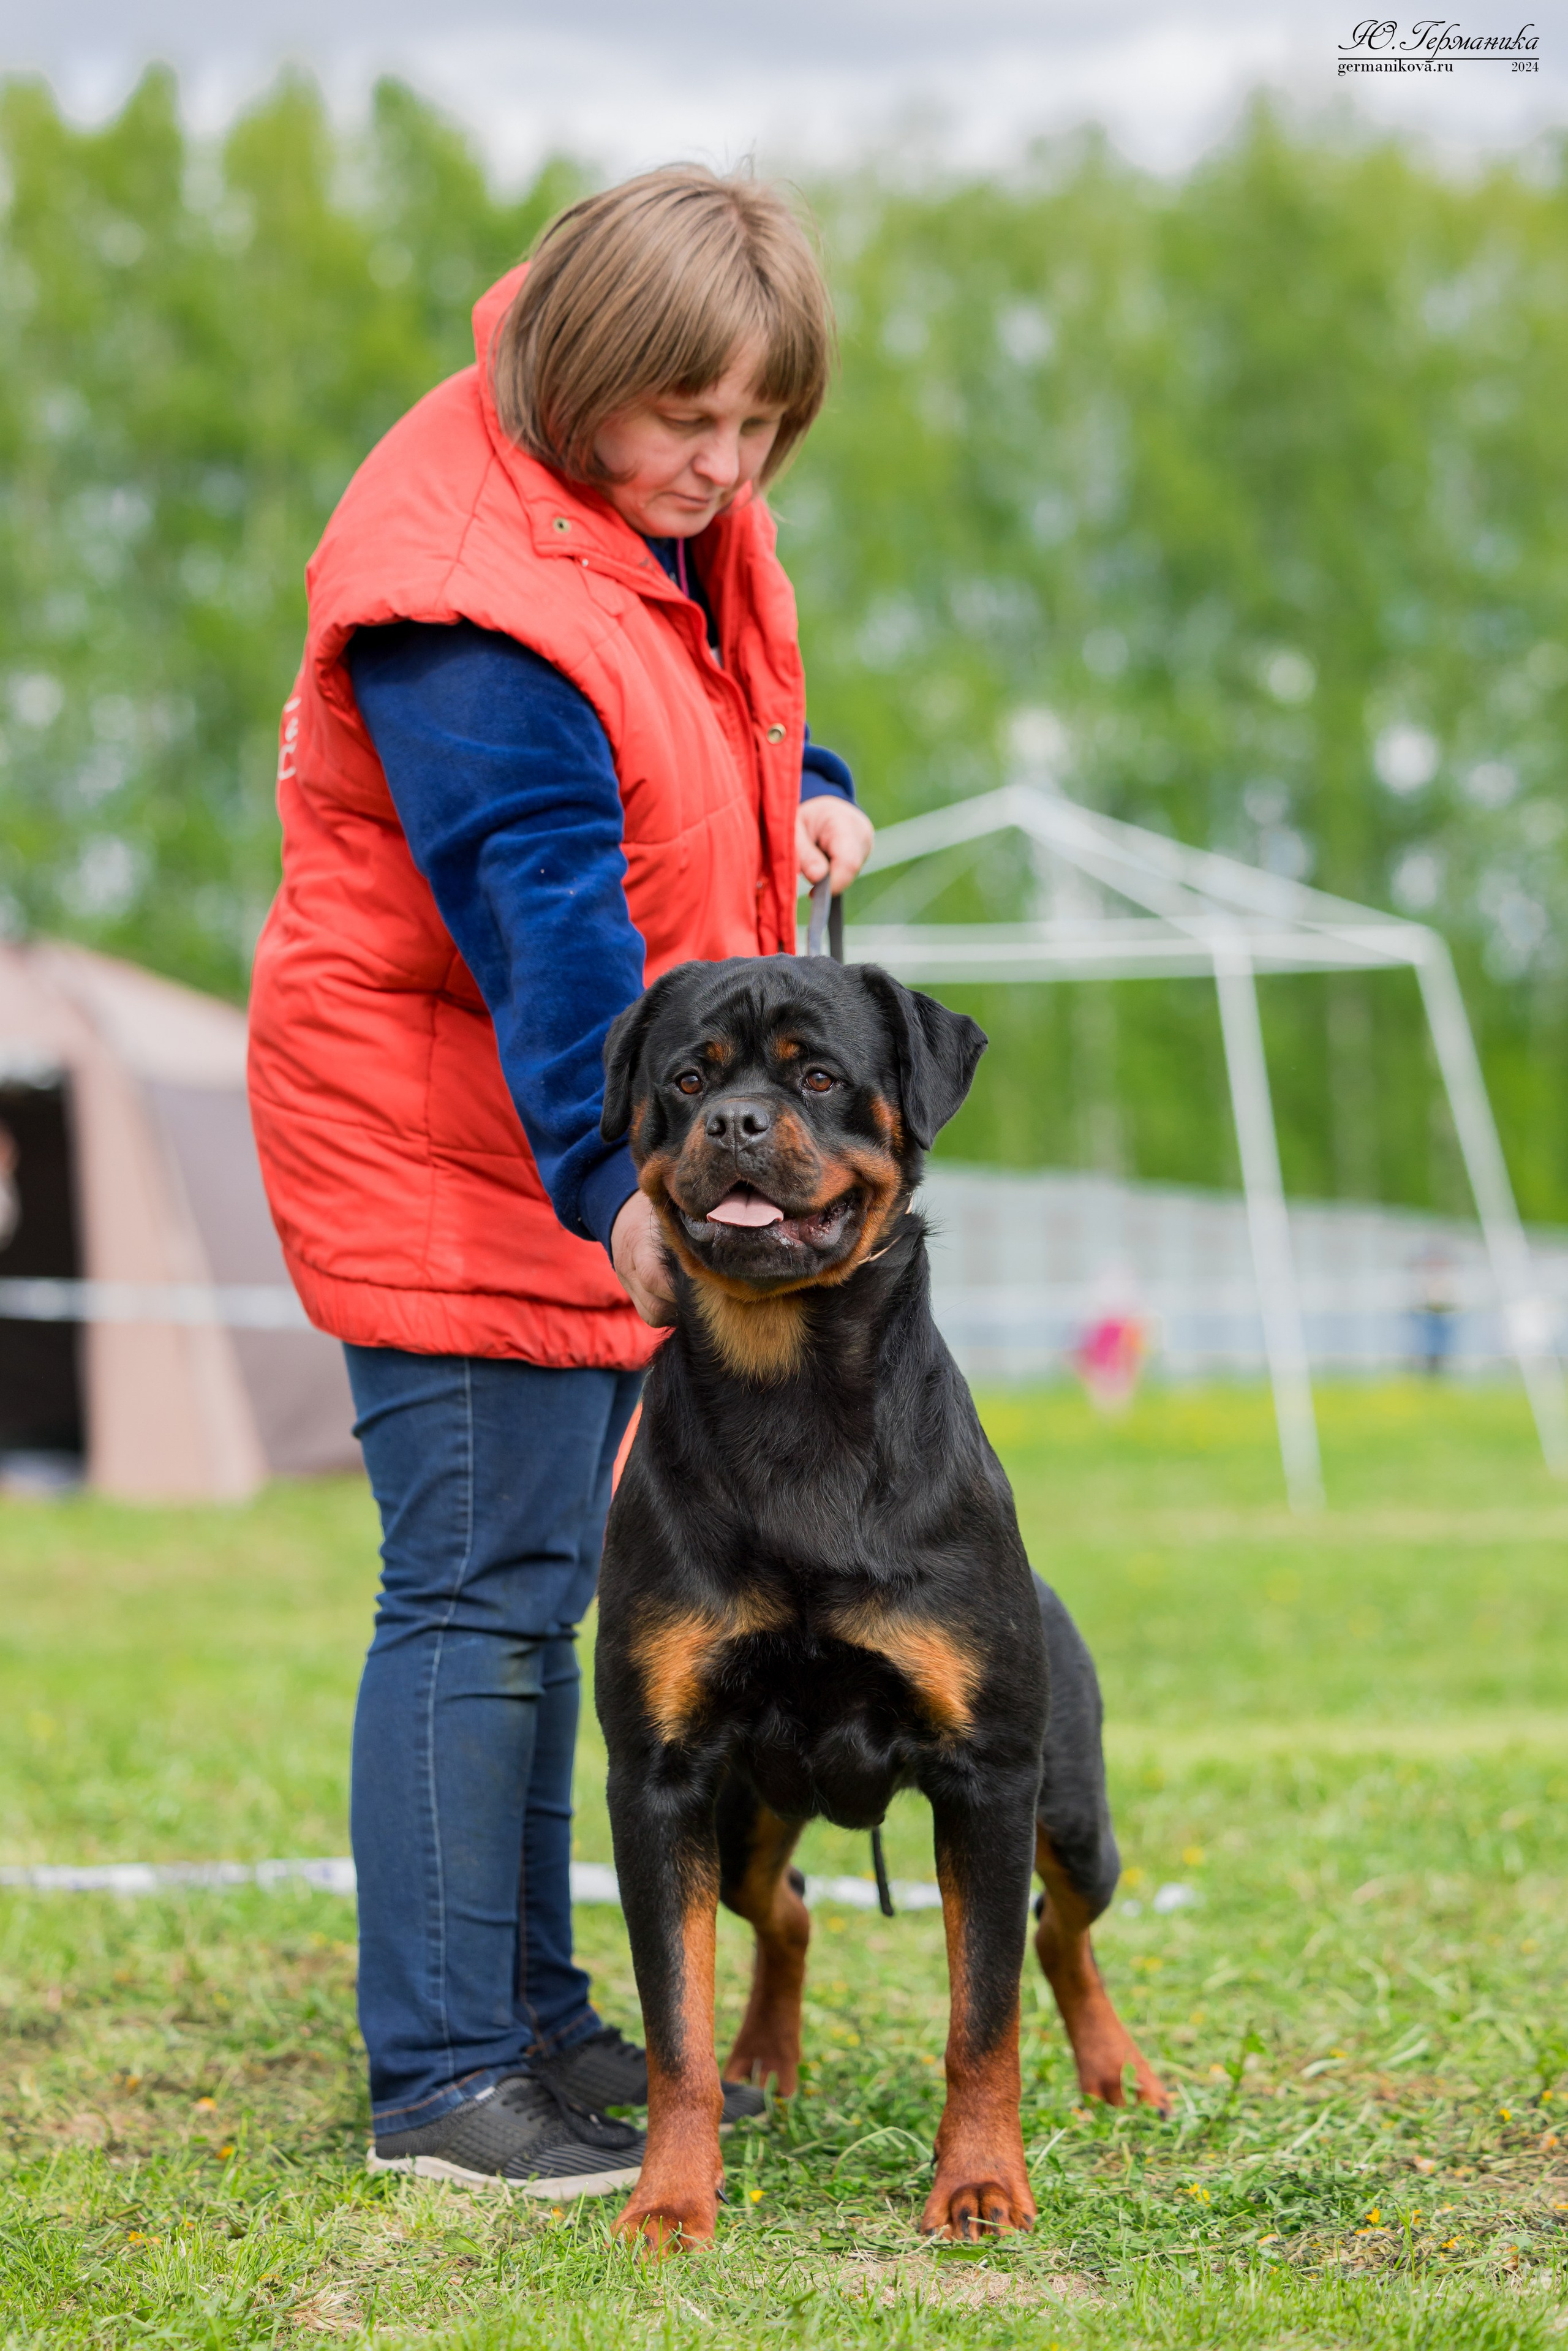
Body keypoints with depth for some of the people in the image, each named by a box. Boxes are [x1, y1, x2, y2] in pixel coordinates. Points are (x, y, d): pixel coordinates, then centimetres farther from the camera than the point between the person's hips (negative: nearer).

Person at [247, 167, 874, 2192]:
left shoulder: (676, 505, 4)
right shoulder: (468, 595, -25)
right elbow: (539, 920, -32)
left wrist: (795, 790, 6)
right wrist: (616, 1175, -37)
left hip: (609, 1135, 10)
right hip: (452, 1142, -9)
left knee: (544, 1580, 15)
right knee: (481, 1592, -8)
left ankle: (532, 2016, 25)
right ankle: (438, 2080, 0)